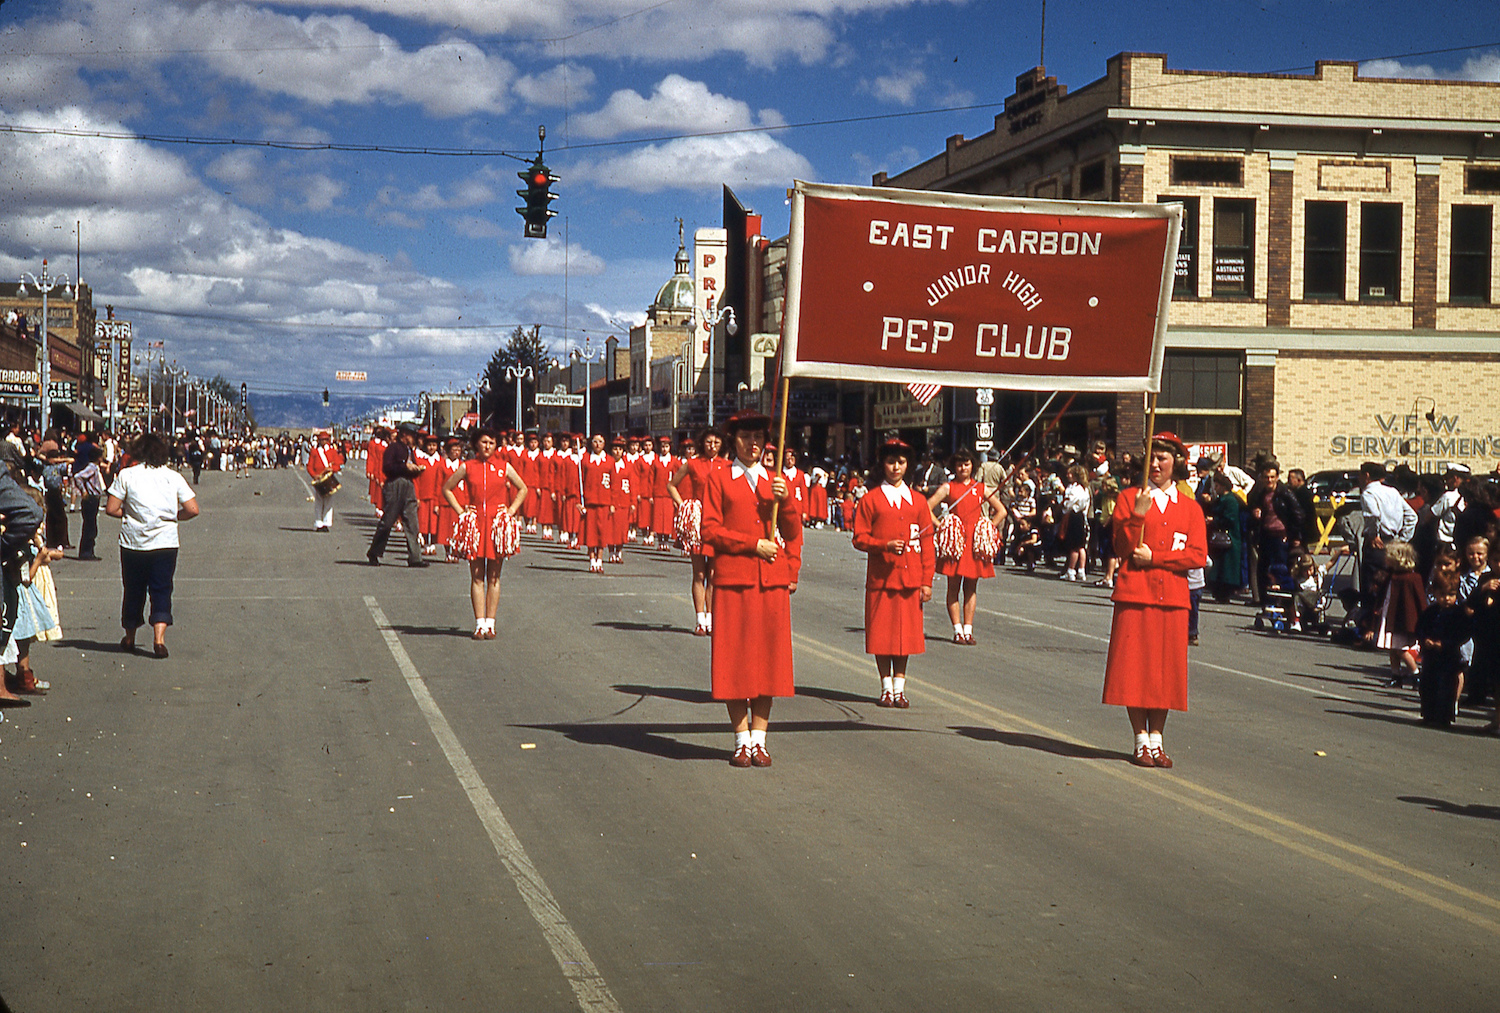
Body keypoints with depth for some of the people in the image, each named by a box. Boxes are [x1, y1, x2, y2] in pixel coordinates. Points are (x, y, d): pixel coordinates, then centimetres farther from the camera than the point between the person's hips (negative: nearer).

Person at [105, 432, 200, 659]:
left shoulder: (126, 475, -2)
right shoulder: (173, 477, 0)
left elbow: (111, 508, -5)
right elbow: (192, 510, -2)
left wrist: (129, 514, 12)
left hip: (133, 542, 0)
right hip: (165, 543, 0)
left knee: (133, 590, 15)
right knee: (161, 591, 4)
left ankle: (129, 638, 29)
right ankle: (159, 638, -14)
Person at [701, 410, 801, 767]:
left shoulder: (777, 481, 15)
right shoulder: (718, 479, 5)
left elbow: (793, 533, 13)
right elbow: (710, 530, -2)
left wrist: (785, 500, -6)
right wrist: (753, 544, -9)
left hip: (773, 581, 3)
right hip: (733, 580, -3)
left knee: (768, 658, 2)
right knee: (735, 660, -2)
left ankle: (759, 739, 10)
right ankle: (743, 740, 7)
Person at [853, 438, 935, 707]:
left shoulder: (918, 502, 10)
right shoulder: (870, 500, 3)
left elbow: (927, 543, 9)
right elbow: (860, 538, 1)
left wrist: (927, 581, 3)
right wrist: (885, 545, -17)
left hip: (909, 578, 2)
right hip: (880, 577, -2)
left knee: (906, 632, 4)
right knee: (881, 633, 1)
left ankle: (900, 687, 13)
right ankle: (887, 687, 12)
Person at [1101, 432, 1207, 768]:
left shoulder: (1190, 507, 10)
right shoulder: (1129, 498, 5)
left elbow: (1198, 555, 0)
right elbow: (1123, 547, -4)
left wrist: (1154, 557, -9)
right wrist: (1138, 514, -18)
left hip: (1172, 596, 2)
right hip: (1135, 593, -2)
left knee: (1166, 667, 3)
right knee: (1135, 665, -3)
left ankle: (1156, 739, 14)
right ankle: (1141, 741, 7)